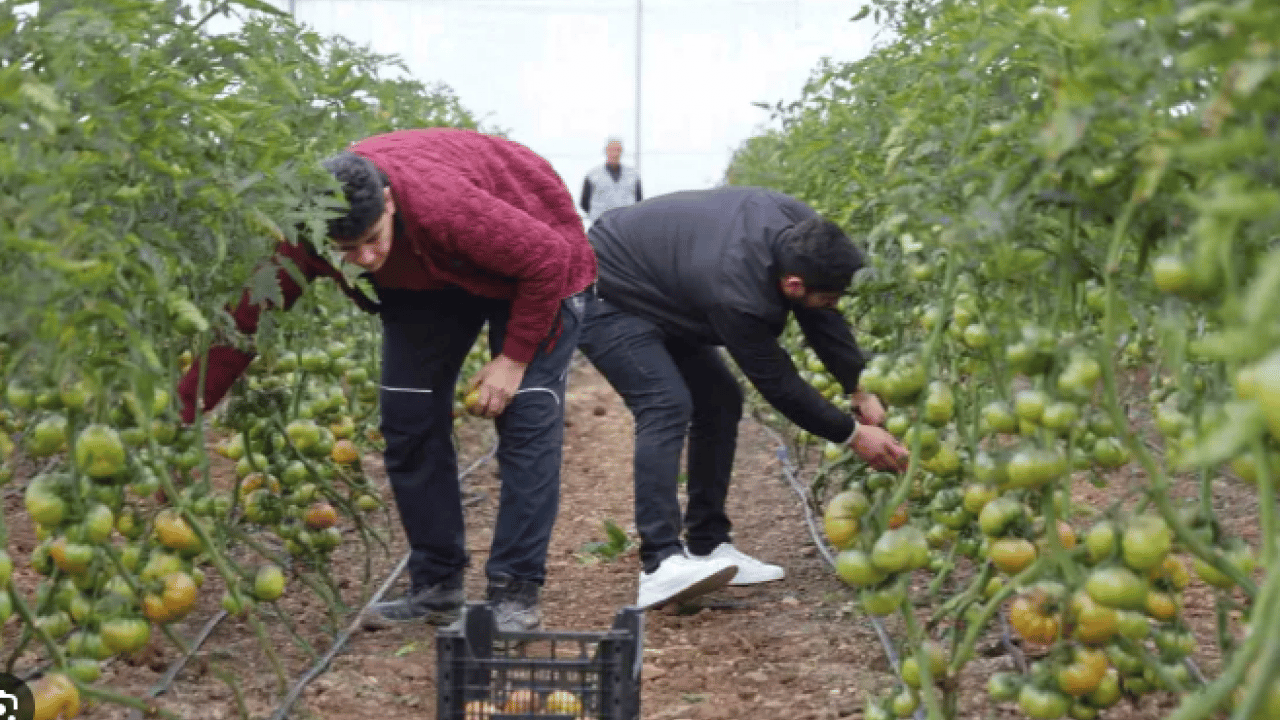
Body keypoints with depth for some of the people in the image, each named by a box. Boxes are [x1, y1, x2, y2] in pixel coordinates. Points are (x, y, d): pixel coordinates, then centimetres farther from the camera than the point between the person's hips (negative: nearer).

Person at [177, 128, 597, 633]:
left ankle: (515, 595, -9)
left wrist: (513, 357, -25)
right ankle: (436, 588, 11)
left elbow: (548, 259, -31)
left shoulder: (445, 205, -44)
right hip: (426, 275, 5)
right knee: (408, 419, -1)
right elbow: (246, 319, -21)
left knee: (526, 419, -15)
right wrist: (182, 412, -25)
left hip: (530, 266, -5)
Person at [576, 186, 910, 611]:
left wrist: (858, 388, -2)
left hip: (656, 298, 10)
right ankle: (660, 566, -31)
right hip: (603, 299, -10)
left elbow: (822, 318, 0)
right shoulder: (736, 293, -38)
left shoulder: (798, 228, -17)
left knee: (721, 401, 4)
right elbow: (777, 382, -24)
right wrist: (851, 434, -15)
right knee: (668, 406, -26)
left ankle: (708, 548, 9)